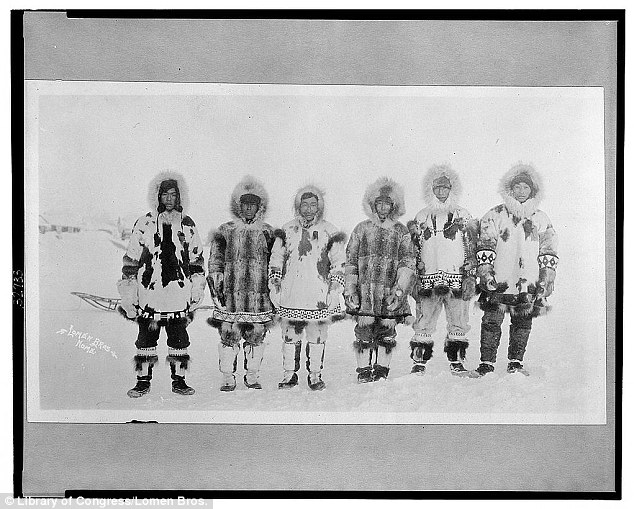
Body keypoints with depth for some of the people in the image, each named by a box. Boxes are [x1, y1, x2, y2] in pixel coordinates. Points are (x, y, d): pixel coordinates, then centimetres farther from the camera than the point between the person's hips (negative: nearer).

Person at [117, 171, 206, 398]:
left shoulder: (187, 225, 8)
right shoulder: (144, 224, 2)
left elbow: (197, 260, 14)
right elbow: (131, 259, 5)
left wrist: (196, 291, 9)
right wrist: (128, 293, 2)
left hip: (179, 295, 1)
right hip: (149, 293, -1)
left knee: (179, 338, 6)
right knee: (146, 337, 4)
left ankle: (179, 380, 18)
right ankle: (143, 381, 15)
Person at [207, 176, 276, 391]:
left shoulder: (267, 232, 9)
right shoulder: (226, 231, 6)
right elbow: (215, 261, 7)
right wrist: (216, 285, 0)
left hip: (260, 294, 1)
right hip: (231, 294, -1)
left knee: (257, 335, 5)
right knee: (229, 335, -1)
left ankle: (253, 375, 20)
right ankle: (228, 377, 11)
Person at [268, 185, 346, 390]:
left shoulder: (328, 231, 5)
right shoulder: (287, 230, 10)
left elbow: (338, 263, 6)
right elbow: (276, 259, 16)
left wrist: (335, 287, -1)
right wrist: (274, 284, 9)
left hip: (319, 296, -1)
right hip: (291, 295, 2)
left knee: (317, 336, 2)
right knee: (290, 335, 6)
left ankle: (315, 375, 13)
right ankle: (289, 374, 16)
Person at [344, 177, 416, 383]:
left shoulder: (401, 231, 8)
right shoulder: (362, 229, 10)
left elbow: (407, 263, 2)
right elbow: (350, 261, 9)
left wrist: (400, 290, -10)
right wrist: (350, 289, 0)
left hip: (391, 293, 0)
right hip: (365, 291, 0)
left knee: (387, 332, 3)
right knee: (364, 331, -4)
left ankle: (381, 370, 14)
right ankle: (364, 372, 6)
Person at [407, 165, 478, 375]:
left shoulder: (463, 216, 9)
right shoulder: (421, 218, 12)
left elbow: (471, 249, 6)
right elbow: (413, 251, 12)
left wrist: (471, 277, -3)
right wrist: (413, 279, 5)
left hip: (457, 280, 0)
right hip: (428, 281, 1)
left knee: (459, 324, 3)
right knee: (424, 324, 1)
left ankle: (457, 362, 13)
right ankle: (418, 362, 8)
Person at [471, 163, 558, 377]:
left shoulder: (541, 220, 11)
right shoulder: (494, 216, 5)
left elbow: (549, 252, 12)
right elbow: (485, 247, 1)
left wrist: (547, 278, 4)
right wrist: (485, 272, -8)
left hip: (529, 284, 2)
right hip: (498, 282, -2)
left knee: (522, 324, 7)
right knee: (491, 323, -3)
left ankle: (516, 363, 19)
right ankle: (486, 364, 4)